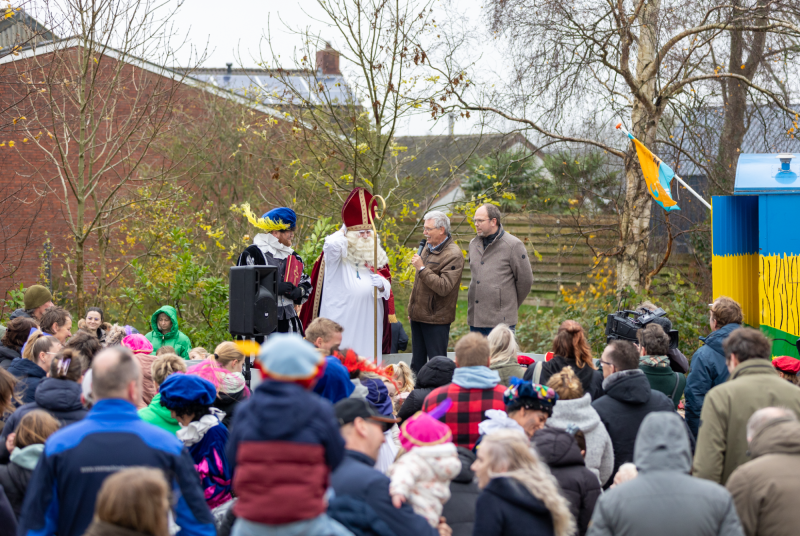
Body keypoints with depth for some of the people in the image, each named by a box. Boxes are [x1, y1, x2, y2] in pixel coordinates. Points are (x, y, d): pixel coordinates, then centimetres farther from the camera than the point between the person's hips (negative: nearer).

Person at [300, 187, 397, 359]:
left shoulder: (376, 257, 13)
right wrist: (343, 230, -1)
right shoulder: (337, 254, 1)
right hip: (342, 319, -4)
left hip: (368, 323, 4)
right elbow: (332, 243, -23)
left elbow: (387, 286, 11)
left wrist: (381, 285, -15)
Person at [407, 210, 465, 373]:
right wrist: (412, 308, 23)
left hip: (436, 319, -8)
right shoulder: (428, 247, 12)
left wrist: (422, 268, -24)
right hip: (418, 315, 8)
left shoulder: (453, 255, -16)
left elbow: (444, 287, -26)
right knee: (417, 362, 15)